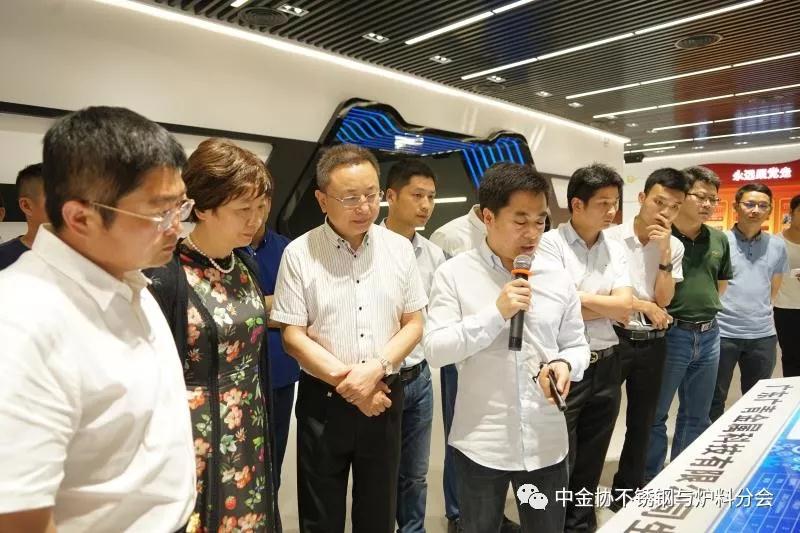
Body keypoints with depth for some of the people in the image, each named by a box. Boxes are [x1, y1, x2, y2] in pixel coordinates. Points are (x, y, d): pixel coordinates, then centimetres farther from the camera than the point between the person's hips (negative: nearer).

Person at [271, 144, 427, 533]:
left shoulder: (400, 248, -1)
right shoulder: (299, 254, -9)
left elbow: (414, 324, 1)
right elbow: (293, 336, -8)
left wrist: (376, 368, -14)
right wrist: (348, 383, -13)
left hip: (385, 396, 2)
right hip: (323, 400, -2)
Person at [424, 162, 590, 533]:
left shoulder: (557, 279, 1)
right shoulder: (454, 274, -9)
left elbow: (576, 345, 9)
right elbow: (435, 350, -14)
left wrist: (565, 364, -13)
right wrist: (496, 312, -21)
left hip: (547, 442, 3)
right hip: (480, 443, -2)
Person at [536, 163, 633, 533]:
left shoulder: (616, 249, 7)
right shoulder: (550, 243, -10)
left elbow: (625, 307, -4)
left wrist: (577, 297, -11)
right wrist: (607, 306, -8)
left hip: (606, 365, 6)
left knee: (591, 461, 20)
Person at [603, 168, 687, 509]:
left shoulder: (674, 247, 3)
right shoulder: (611, 237, -10)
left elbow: (663, 300, -5)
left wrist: (663, 252, -13)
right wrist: (642, 305, -9)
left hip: (653, 343, 5)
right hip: (615, 339, -4)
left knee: (642, 422, 16)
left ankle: (627, 490, 36)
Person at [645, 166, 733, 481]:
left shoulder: (719, 240, 7)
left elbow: (722, 284, 21)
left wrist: (704, 307, 8)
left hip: (709, 336, 6)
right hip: (670, 334, -6)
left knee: (696, 416, 18)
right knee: (655, 415, 7)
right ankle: (652, 481, 24)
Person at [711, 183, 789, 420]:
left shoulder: (778, 245, 6)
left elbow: (774, 288, 18)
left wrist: (762, 311, 14)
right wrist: (716, 311, -1)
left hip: (763, 334, 4)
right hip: (722, 332, -4)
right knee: (714, 400, 8)